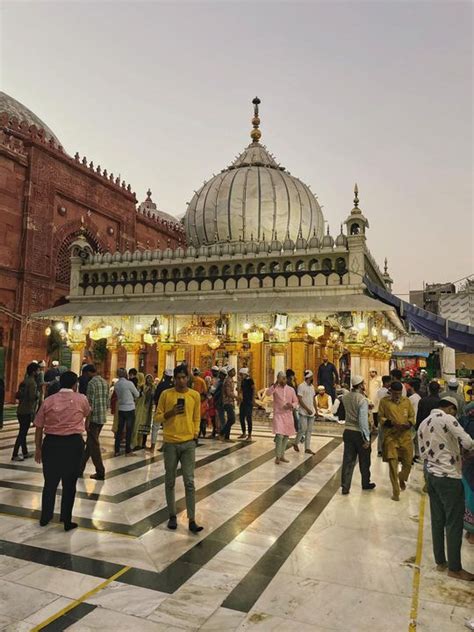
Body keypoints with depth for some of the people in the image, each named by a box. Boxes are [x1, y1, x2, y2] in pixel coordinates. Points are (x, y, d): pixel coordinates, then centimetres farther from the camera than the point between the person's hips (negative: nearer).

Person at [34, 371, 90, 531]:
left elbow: (39, 428, 4)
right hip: (73, 444, -2)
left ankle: (45, 518, 31)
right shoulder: (81, 399, -1)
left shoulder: (48, 401, 3)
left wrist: (38, 448, 14)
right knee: (69, 484, 10)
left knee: (50, 482, 18)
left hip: (51, 443, 2)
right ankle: (66, 521, 18)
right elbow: (87, 414, 21)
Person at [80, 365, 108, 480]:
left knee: (93, 445, 0)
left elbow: (90, 403, -17)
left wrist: (87, 420, -14)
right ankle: (80, 467, 27)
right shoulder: (105, 382, 12)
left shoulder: (92, 383, -13)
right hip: (103, 417, 8)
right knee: (90, 443, 17)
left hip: (94, 417, -8)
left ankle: (100, 472, 3)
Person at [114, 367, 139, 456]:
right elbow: (137, 394, -4)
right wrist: (133, 398, 17)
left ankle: (117, 450, 15)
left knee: (119, 429, 11)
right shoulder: (129, 383, -15)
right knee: (129, 430, 2)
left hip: (120, 409, 5)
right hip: (129, 409, -5)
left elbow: (118, 395, 11)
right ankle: (128, 451, 7)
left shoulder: (116, 384, 2)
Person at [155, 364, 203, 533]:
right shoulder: (166, 394, -2)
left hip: (188, 443, 1)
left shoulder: (195, 395, 2)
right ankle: (172, 516, 23)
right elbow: (157, 417, 0)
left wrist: (195, 435, 1)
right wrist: (171, 412, -16)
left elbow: (196, 418, 10)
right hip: (170, 443, 0)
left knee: (189, 482, 0)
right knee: (170, 482, 9)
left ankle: (192, 520, 5)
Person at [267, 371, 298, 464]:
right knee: (279, 436, -14)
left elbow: (296, 402, 10)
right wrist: (276, 384, -35)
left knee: (286, 436, 10)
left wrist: (292, 405, -12)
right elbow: (268, 393, -25)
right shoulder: (275, 388, -4)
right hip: (278, 415, -4)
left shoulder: (291, 389, 7)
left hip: (288, 415, 4)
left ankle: (282, 455, 23)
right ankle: (277, 456, -2)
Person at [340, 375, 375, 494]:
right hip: (359, 433, -5)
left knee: (348, 460, 8)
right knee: (364, 461, 16)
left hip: (348, 431, 5)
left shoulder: (345, 397, 0)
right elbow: (363, 421, -23)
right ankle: (366, 484, 33)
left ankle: (345, 486, 7)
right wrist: (366, 438, -19)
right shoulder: (363, 400, -20)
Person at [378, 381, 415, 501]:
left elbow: (412, 416, 10)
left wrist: (409, 424, -12)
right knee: (393, 464, -3)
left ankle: (402, 478, 41)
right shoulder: (384, 401, -2)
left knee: (408, 462, 7)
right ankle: (395, 491, 10)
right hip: (390, 437, -2)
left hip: (406, 436, 2)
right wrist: (392, 423, -17)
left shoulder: (407, 401, 4)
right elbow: (380, 418, 0)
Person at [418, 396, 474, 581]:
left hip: (432, 475, 8)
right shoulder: (447, 418, -12)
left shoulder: (423, 424, 12)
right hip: (449, 477, -8)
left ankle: (440, 561, 23)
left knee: (437, 520, 14)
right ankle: (454, 568, 12)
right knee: (454, 523, 3)